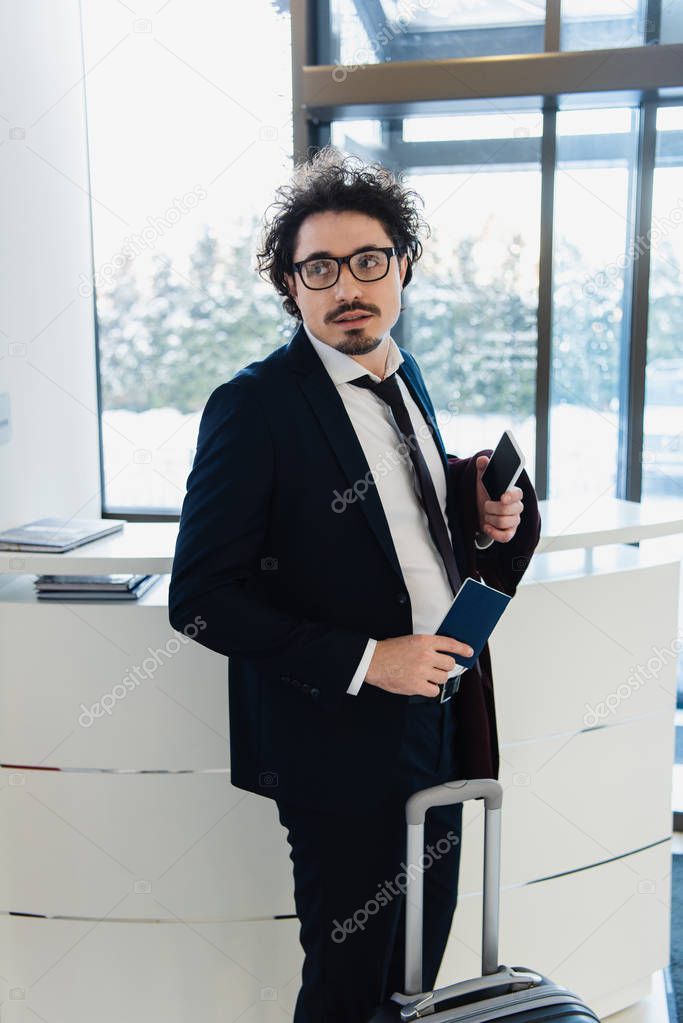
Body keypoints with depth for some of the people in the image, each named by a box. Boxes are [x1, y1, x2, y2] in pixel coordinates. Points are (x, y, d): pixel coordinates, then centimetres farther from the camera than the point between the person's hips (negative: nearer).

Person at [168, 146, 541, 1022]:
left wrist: (481, 517, -3)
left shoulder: (405, 375, 6)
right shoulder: (255, 405, -17)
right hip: (344, 745, -7)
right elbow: (200, 597, -18)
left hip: (440, 717, 7)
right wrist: (364, 661, -22)